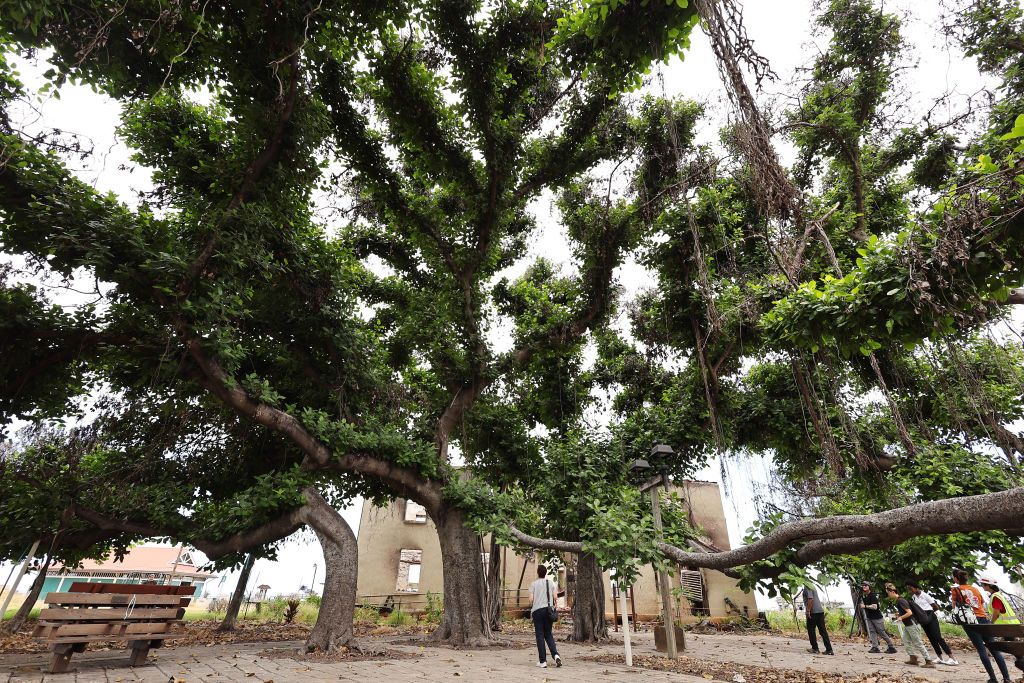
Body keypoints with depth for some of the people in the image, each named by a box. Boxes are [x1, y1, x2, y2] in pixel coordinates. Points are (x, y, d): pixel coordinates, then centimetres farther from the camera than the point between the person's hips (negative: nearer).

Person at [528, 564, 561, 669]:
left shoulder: (534, 584, -1)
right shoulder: (550, 583, 8)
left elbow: (531, 599, -5)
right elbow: (555, 597, 1)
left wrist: (531, 612, 8)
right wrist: (553, 606, 13)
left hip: (537, 610, -3)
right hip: (548, 610, 3)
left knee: (540, 636, 4)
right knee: (548, 634, 14)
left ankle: (543, 661, 5)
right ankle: (555, 655, -6)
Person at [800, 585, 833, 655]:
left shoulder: (807, 587, -13)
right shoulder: (812, 586, 17)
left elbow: (810, 599, -22)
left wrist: (808, 611, -20)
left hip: (813, 612, -9)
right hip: (820, 610, 9)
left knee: (811, 630, 3)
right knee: (823, 630, 8)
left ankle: (815, 648, 8)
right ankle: (829, 649, 5)